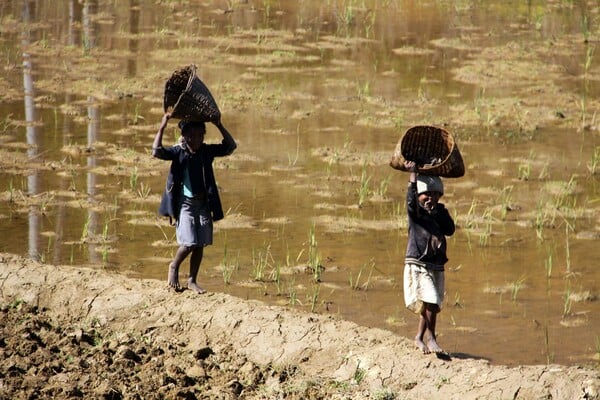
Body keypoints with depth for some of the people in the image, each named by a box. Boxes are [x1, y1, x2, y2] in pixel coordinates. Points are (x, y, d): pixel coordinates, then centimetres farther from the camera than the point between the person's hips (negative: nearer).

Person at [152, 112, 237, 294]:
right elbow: (157, 152, -23)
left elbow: (230, 147, 2)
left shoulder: (207, 151, 3)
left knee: (200, 244, 6)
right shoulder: (178, 151, -8)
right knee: (189, 243, -12)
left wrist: (219, 127, -8)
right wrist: (162, 128, -27)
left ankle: (192, 280, 19)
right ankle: (174, 267, 17)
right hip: (184, 203, -4)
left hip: (203, 203, 4)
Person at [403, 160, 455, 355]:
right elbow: (411, 200, -22)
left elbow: (450, 230, -2)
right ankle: (431, 339, -12)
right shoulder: (415, 212, -1)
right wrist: (413, 174, -25)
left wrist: (436, 212, -10)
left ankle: (419, 338, 25)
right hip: (417, 265, -6)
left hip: (436, 267, 6)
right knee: (430, 303, -17)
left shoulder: (440, 212, 12)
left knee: (431, 305, 10)